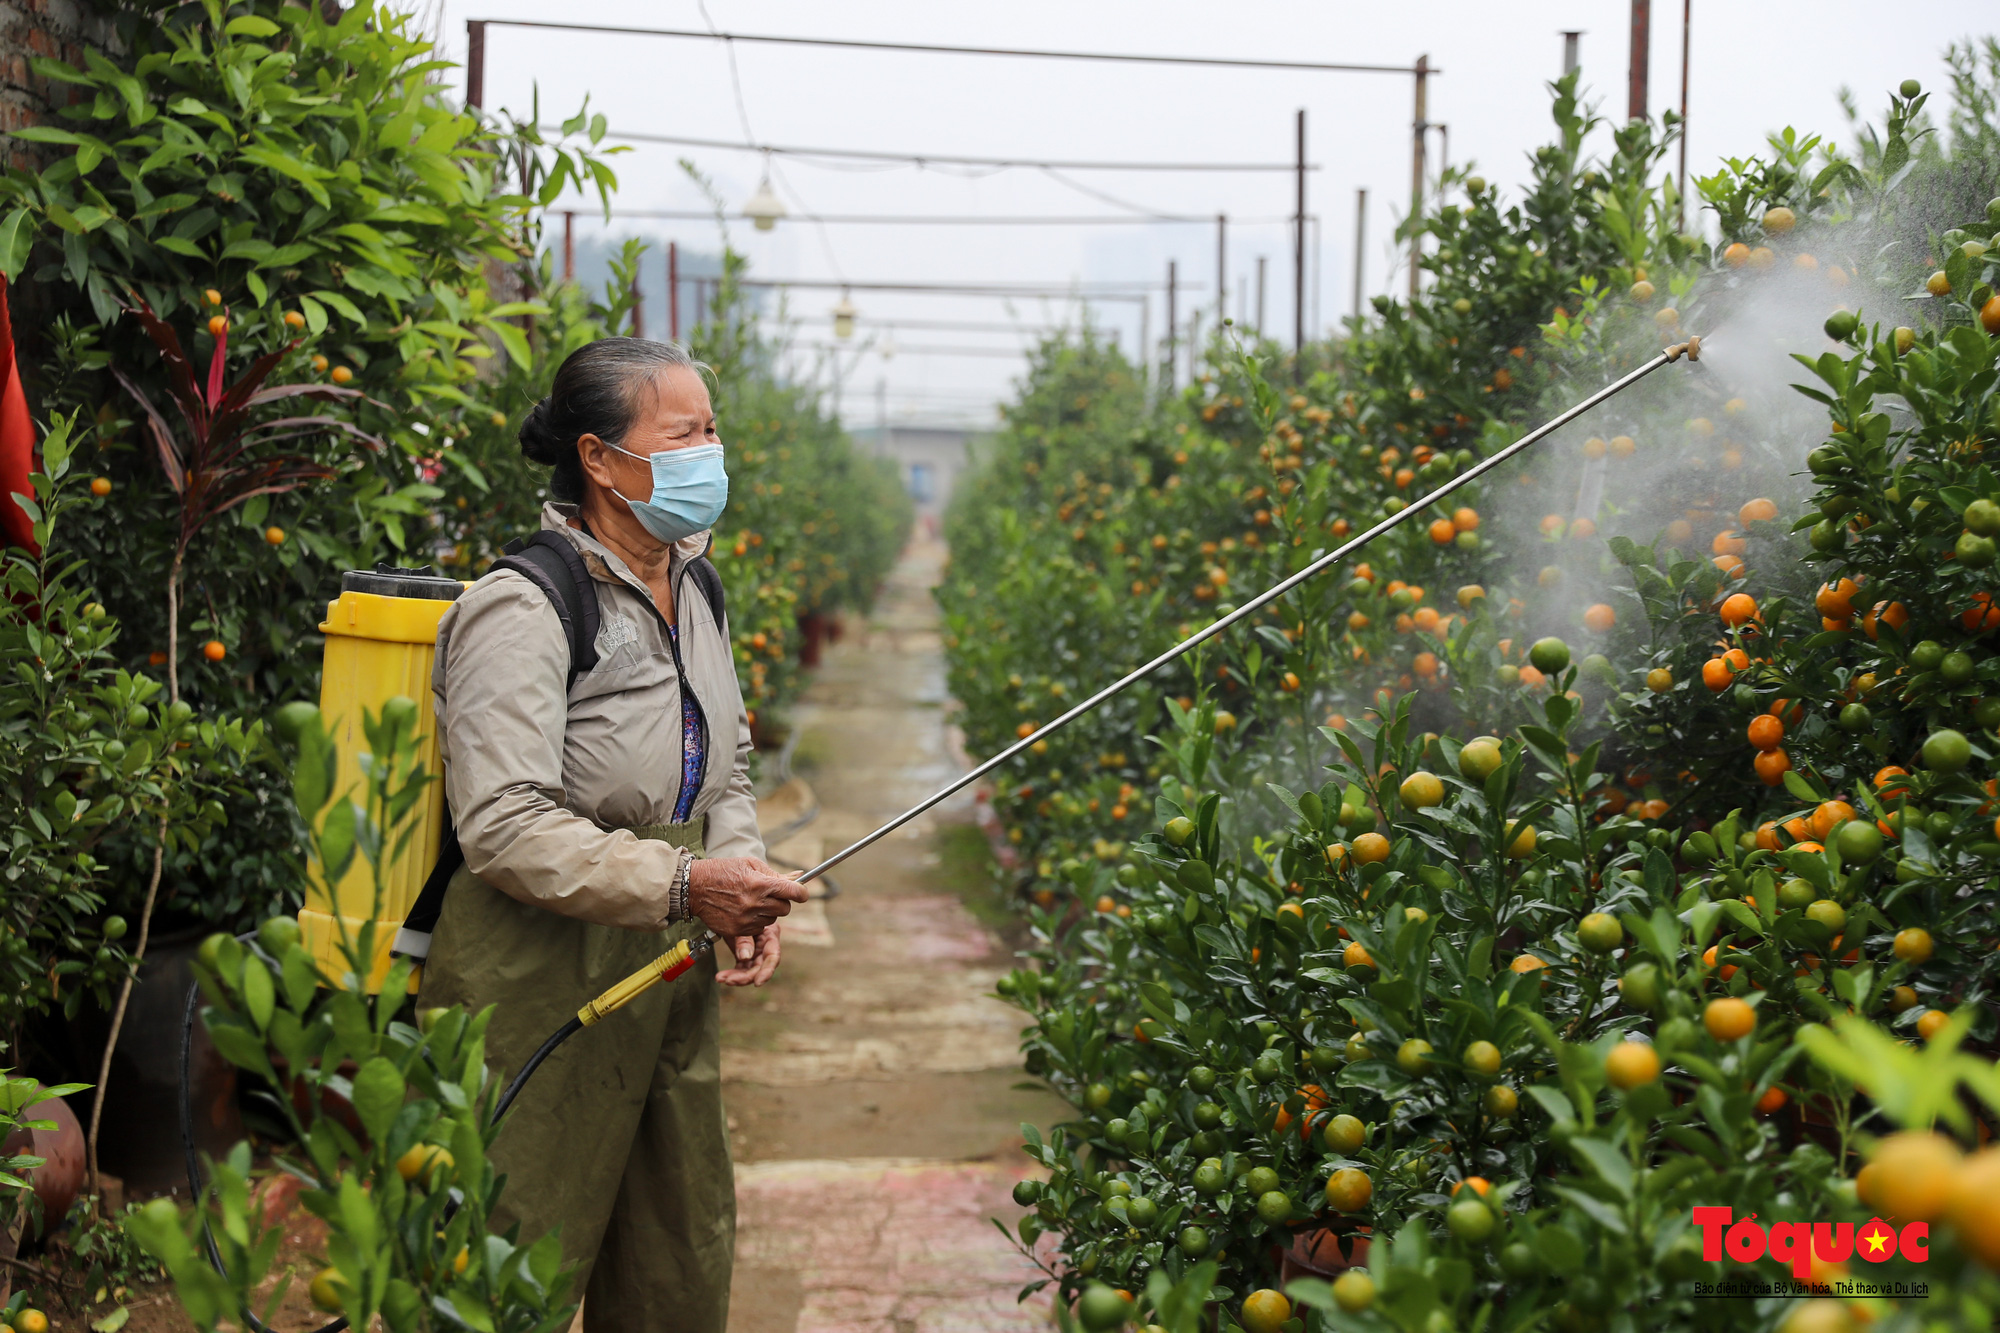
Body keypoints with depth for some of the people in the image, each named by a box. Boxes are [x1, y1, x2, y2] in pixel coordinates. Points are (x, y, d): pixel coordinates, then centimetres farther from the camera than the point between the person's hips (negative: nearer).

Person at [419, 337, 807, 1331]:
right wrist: (681, 883, -28)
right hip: (540, 991, -8)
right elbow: (503, 829, -25)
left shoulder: (691, 595, 10)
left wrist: (744, 885, 3)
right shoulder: (519, 612, -17)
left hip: (669, 975, 8)